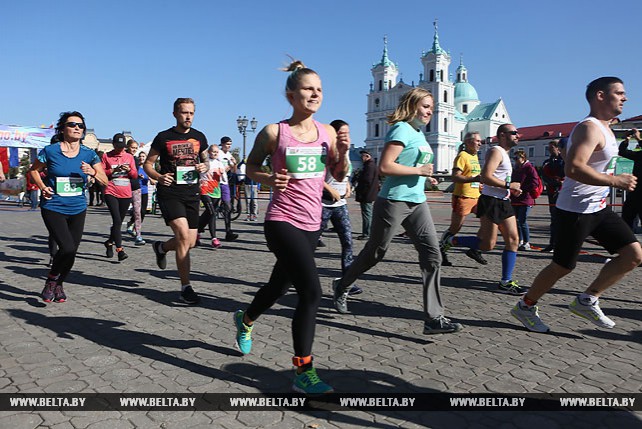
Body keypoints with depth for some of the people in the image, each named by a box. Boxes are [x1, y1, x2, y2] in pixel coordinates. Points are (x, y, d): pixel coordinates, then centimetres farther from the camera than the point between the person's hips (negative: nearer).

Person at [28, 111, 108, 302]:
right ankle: (51, 280, 11)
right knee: (67, 248, -18)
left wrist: (93, 172, -18)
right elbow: (33, 170, 10)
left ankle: (59, 284, 33)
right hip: (53, 208, -3)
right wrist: (42, 187, -6)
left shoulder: (89, 154, 1)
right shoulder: (50, 151, -6)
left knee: (71, 252, 6)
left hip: (78, 209, 4)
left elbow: (105, 181, 1)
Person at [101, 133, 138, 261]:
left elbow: (135, 175, 12)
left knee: (119, 222, 11)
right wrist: (113, 170, -14)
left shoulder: (129, 157, 13)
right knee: (117, 220, -15)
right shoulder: (106, 156, 5)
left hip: (126, 194, 4)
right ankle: (120, 250, -15)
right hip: (111, 193, -3)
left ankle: (109, 243, 33)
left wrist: (129, 170, -8)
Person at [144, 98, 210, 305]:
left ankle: (161, 247, 40)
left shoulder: (199, 137, 9)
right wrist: (159, 177, -16)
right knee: (183, 234, -20)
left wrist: (204, 167, -4)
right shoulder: (163, 137, -1)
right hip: (169, 192, -4)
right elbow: (148, 164, 4)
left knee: (190, 243, 6)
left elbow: (206, 161, 21)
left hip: (192, 193, 5)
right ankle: (185, 287, -10)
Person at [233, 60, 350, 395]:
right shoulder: (274, 132, -6)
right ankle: (303, 372, -3)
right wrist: (269, 179, -16)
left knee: (280, 285, 22)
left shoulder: (327, 132, 6)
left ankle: (245, 320, 53)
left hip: (312, 223, 6)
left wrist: (343, 153, -7)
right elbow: (251, 168, 4)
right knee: (311, 292, -18)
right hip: (282, 221, -6)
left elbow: (339, 175, 12)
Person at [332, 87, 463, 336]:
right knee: (374, 253, 7)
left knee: (433, 254, -4)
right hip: (393, 201, -8)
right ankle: (342, 286, 33)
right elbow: (384, 167, -22)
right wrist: (418, 170, -17)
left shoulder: (419, 133, 16)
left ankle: (434, 318, -1)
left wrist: (424, 177, 13)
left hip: (417, 203, 8)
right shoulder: (402, 129, -12)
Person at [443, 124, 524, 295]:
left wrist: (512, 189, 16)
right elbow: (485, 177, -23)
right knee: (488, 244, -9)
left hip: (503, 202, 10)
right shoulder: (496, 151, -10)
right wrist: (508, 185, -17)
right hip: (491, 202, -10)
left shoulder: (504, 153, 22)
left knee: (513, 239, 3)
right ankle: (451, 241, 8)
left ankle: (506, 282, 7)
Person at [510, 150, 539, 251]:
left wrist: (522, 190, -17)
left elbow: (534, 183, -14)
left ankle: (527, 243, 3)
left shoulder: (529, 168, -7)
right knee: (517, 221, 9)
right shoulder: (515, 169, 17)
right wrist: (512, 191, 7)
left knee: (522, 221, -8)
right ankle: (520, 241, 20)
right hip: (515, 200, 8)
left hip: (525, 200, -8)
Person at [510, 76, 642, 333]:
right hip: (576, 209, -10)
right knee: (563, 266, -1)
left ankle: (587, 300, 12)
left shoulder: (604, 128, 15)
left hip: (598, 206, 10)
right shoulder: (589, 128, -18)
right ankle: (525, 307, 18)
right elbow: (573, 168, -33)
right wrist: (615, 181, -28)